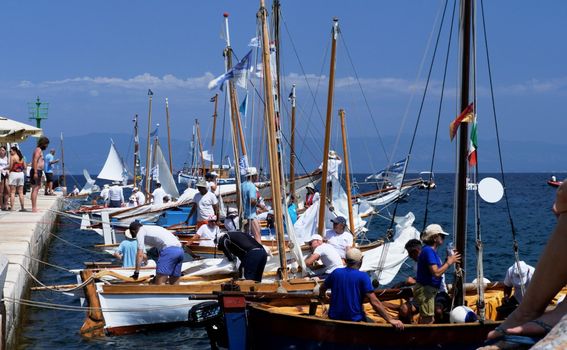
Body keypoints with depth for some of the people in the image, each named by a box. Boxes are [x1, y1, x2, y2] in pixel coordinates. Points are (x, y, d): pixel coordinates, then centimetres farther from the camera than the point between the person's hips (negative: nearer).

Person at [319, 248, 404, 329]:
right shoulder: (363, 276, -11)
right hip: (354, 320, -5)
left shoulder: (336, 273, 2)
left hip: (334, 317, 5)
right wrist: (390, 320, -17)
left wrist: (321, 296, 44)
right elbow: (374, 302, -19)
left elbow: (322, 289, 20)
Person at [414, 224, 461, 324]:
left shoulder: (431, 250, 14)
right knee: (428, 321, -8)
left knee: (424, 320, 16)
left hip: (428, 289, 11)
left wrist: (448, 261, 6)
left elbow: (437, 271, 15)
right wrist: (449, 262, -15)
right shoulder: (428, 251, -18)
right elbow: (436, 273, -25)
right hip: (425, 290, -11)